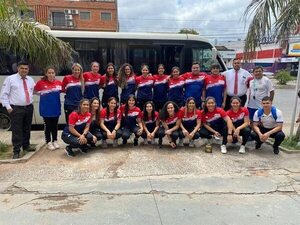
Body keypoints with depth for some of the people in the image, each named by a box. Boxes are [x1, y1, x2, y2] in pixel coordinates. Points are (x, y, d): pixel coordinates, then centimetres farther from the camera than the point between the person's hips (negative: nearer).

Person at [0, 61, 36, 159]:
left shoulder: (30, 80, 11)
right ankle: (16, 151, 5)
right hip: (16, 109, -5)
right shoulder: (10, 79, -3)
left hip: (29, 107, 5)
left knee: (27, 128, 16)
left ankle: (26, 145, 31)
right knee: (17, 130, -4)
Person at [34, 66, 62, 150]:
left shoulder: (59, 83, -2)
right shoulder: (41, 82, -11)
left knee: (55, 125, 14)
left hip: (56, 107, 3)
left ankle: (55, 141, 27)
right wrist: (42, 94, -11)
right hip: (46, 108, -3)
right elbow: (36, 91, 1)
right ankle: (48, 142, 20)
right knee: (47, 125, 7)